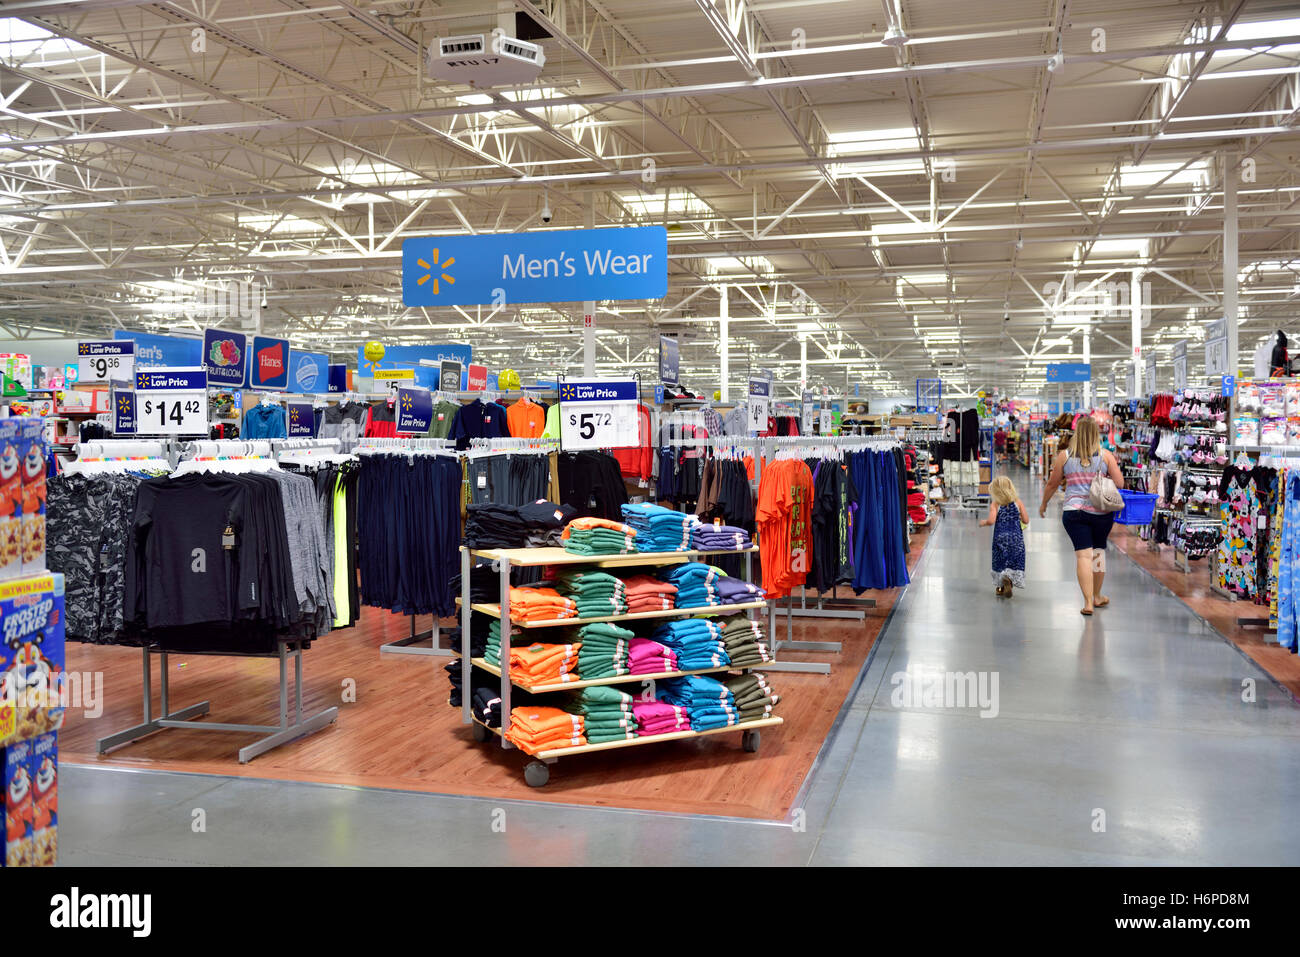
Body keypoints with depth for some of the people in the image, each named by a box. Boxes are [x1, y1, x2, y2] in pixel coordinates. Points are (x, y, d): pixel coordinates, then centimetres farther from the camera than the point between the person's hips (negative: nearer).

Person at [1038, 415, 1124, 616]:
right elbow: (1120, 483, 1)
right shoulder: (1105, 455, 1)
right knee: (1098, 550, 16)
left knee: (1083, 554, -3)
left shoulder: (1064, 456, 1)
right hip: (1102, 511, 1)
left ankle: (1088, 602, -9)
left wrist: (1044, 504, 24)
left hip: (1074, 511, -1)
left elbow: (1052, 484, 9)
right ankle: (1097, 596, 31)